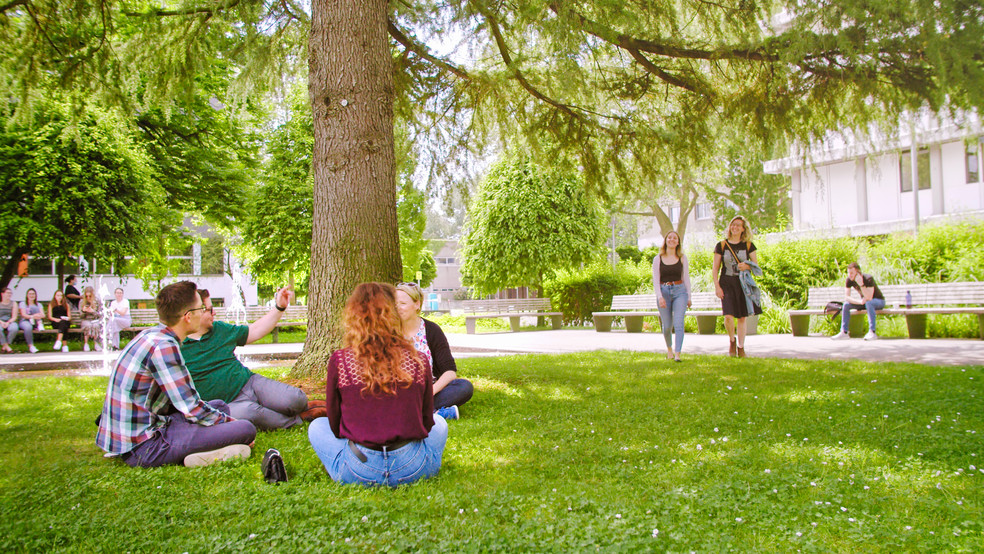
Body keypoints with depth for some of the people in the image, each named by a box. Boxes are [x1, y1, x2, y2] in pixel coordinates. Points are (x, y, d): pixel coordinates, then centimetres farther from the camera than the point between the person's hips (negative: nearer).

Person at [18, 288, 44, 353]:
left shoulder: (38, 305, 21)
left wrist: (38, 315, -24)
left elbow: (43, 315, 3)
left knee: (33, 307, -21)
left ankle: (40, 324, -33)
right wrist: (32, 316, -28)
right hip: (25, 321, -2)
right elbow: (23, 315, -6)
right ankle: (30, 345, -35)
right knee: (28, 327, -40)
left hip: (35, 323, 2)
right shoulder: (23, 304, 12)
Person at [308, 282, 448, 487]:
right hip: (413, 470, 1)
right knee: (439, 423, 33)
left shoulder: (339, 362, -7)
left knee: (317, 426, 28)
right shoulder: (418, 361, -4)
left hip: (359, 473, -1)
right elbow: (427, 422, 7)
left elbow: (335, 424, 4)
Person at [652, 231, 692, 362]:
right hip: (664, 292, 0)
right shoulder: (658, 259, 4)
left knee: (678, 323, -14)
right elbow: (655, 280, 0)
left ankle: (677, 354, -16)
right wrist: (660, 297, -14)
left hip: (680, 292, 0)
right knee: (667, 326, 4)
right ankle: (669, 348, 32)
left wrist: (689, 297, 10)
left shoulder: (683, 258, 7)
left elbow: (686, 278, 12)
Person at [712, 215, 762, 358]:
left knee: (742, 317, 4)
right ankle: (732, 341, 12)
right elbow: (715, 269, 5)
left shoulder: (748, 245, 6)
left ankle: (741, 347, 17)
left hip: (743, 283, 1)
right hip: (727, 283, -1)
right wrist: (717, 286, -5)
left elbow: (757, 265, 8)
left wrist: (747, 266, -14)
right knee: (728, 316, -15)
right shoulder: (721, 245, 4)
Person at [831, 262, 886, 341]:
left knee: (869, 302, -38)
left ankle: (872, 332, -40)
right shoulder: (849, 280, -14)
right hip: (864, 301, 5)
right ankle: (844, 332, -15)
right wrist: (860, 301, -31)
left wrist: (861, 284, -48)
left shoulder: (868, 279, -30)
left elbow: (869, 298, -39)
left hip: (879, 301, -5)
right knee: (846, 304, -16)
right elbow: (846, 297, -17)